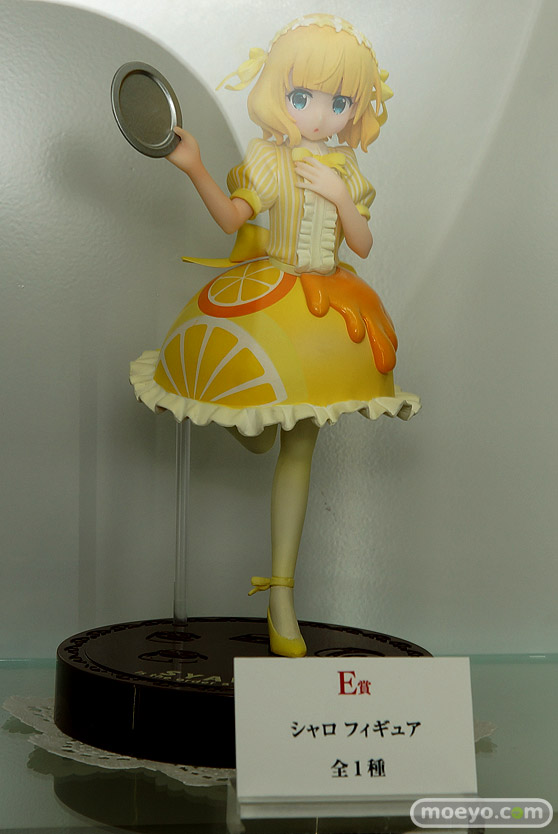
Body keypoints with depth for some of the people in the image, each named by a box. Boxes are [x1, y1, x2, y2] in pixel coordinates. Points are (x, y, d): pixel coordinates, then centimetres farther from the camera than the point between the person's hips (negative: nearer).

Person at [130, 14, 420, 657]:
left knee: (299, 445, 4)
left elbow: (364, 245, 4)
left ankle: (281, 592, 10)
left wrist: (340, 198, -12)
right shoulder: (268, 158, -3)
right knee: (257, 438, 0)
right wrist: (194, 169, -22)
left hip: (327, 310, 3)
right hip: (267, 297, -2)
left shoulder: (345, 170, 6)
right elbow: (231, 218, -10)